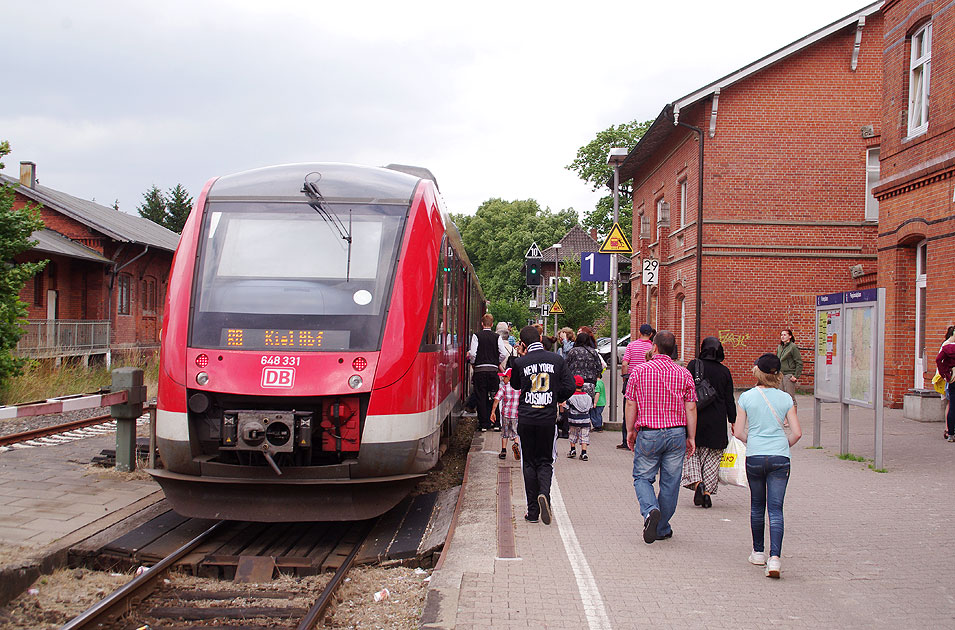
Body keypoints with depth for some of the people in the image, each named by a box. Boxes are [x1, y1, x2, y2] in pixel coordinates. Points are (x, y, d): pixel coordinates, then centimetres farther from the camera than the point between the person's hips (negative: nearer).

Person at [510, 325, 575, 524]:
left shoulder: (520, 363, -3)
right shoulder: (556, 360, 0)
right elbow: (569, 386, 1)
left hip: (526, 419, 0)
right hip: (548, 418, 1)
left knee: (529, 463, 9)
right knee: (545, 461, 12)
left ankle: (533, 512, 8)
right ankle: (544, 493, -17)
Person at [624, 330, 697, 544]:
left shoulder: (639, 371, -3)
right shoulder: (683, 374, 1)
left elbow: (631, 404, 0)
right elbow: (691, 408, 0)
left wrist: (630, 431, 11)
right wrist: (691, 437, 7)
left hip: (648, 434, -2)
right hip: (676, 433, 2)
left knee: (642, 477, 10)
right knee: (670, 482, 10)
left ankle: (650, 510, -17)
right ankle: (662, 528, 18)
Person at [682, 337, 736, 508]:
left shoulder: (694, 365, -4)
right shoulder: (725, 371, 3)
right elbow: (729, 400, 4)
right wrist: (734, 422, 11)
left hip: (695, 417, -2)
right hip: (717, 421, 2)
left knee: (691, 452, 11)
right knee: (712, 457, 10)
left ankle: (696, 482, -11)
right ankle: (707, 491, 6)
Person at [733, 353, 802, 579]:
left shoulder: (747, 397, -1)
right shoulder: (785, 398, 2)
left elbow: (738, 432, -1)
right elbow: (797, 433, 0)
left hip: (754, 456, 0)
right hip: (780, 458, 0)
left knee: (757, 505, 16)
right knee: (775, 508, -1)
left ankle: (758, 553, 26)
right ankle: (774, 557, -14)